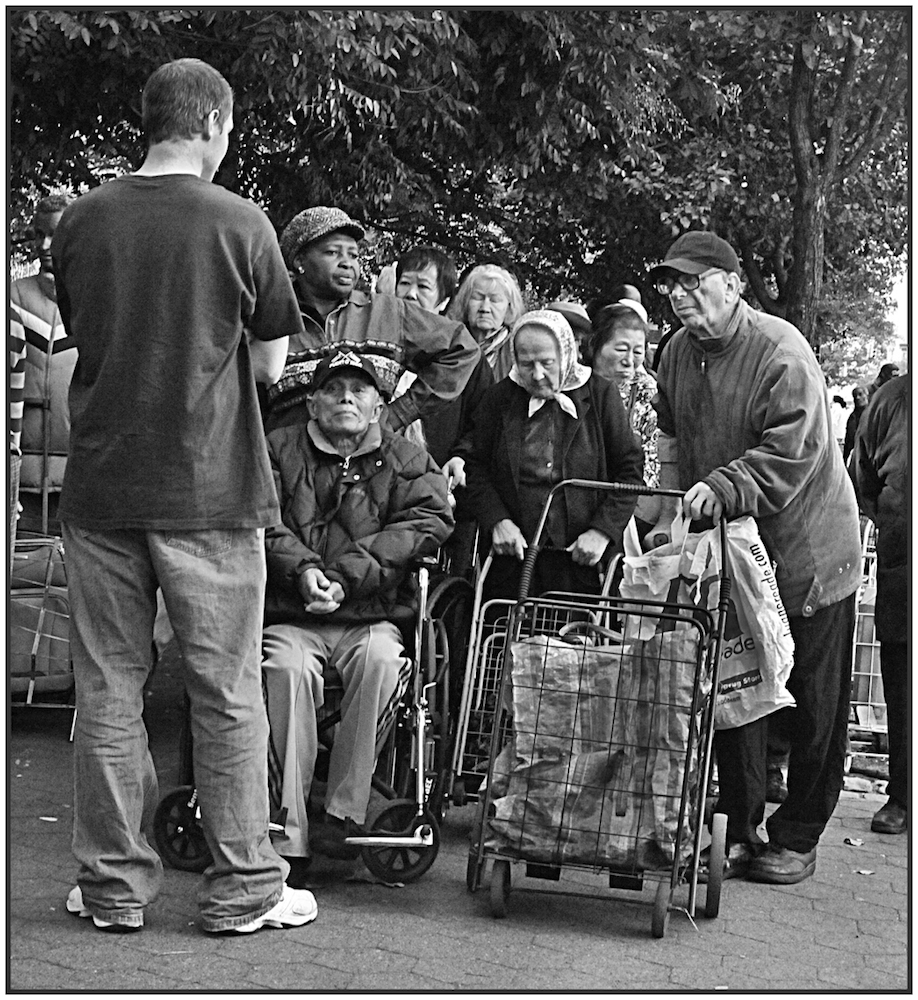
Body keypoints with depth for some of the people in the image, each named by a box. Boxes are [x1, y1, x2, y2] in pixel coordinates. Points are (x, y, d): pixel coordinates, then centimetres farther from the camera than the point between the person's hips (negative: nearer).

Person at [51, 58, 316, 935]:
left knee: (108, 690, 11)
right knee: (227, 696, 6)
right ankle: (242, 888, 13)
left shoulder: (80, 221, 3)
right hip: (208, 491, -3)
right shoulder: (238, 223, -7)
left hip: (100, 489, 3)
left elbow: (81, 338, 13)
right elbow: (270, 365, -1)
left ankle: (114, 886, 18)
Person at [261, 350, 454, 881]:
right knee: (289, 667, -32)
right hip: (289, 616, 0)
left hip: (372, 615, 0)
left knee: (382, 659, -33)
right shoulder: (278, 450, 14)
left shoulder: (406, 460, 13)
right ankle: (289, 832, -28)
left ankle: (345, 813, -24)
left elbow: (429, 521, -4)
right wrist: (302, 569, -20)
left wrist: (346, 576, -16)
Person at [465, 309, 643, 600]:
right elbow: (477, 468, 9)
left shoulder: (601, 395, 4)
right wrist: (497, 521, -7)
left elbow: (629, 471, 4)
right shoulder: (499, 398, 8)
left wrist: (602, 531, -7)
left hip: (580, 560, -1)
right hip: (512, 557, 1)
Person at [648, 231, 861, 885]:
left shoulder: (781, 351, -18)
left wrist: (721, 488, -34)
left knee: (814, 703, 4)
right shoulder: (678, 353, 5)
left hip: (807, 548, -6)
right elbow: (672, 439, 14)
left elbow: (790, 454, -25)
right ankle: (739, 829, 18)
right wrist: (672, 509, 2)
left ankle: (797, 838, 14)